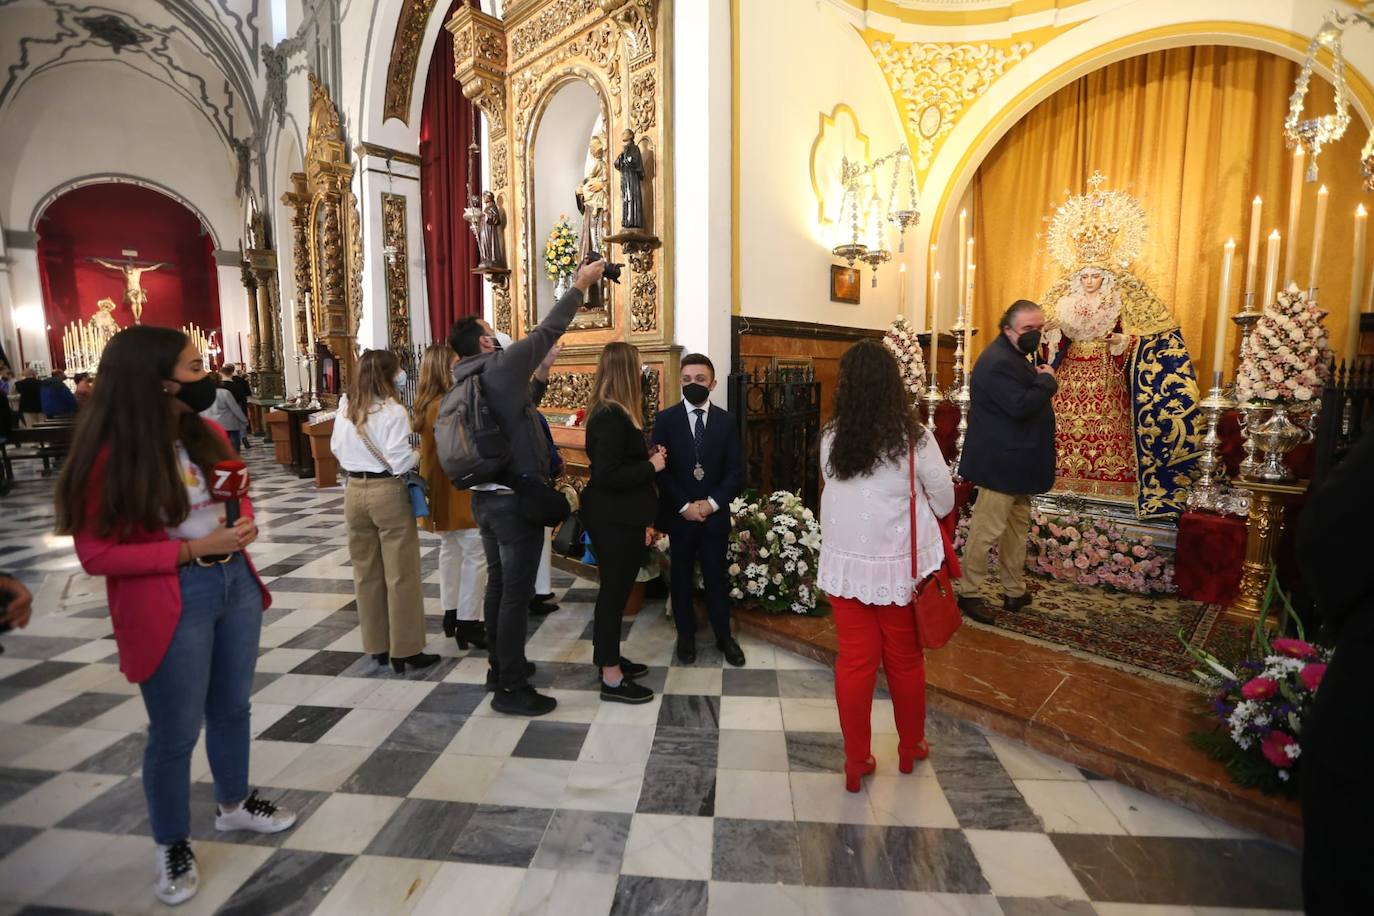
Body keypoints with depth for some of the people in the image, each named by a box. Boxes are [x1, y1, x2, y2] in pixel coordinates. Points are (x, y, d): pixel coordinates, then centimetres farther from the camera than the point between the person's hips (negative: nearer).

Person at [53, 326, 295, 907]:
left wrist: (244, 524, -6)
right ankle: (171, 844, 33)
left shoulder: (208, 434, 1)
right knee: (176, 732, 9)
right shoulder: (109, 455, -16)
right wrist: (191, 550, -22)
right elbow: (96, 554, -15)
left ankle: (234, 804, 43)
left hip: (235, 582, 6)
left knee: (232, 708, 21)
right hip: (170, 605, -6)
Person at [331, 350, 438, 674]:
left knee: (366, 573, 15)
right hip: (388, 493, -6)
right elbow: (400, 463, -18)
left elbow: (337, 449, 14)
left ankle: (377, 645, 27)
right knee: (401, 575, 4)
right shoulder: (393, 411, -15)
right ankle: (405, 650, 11)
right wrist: (418, 454, 1)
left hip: (354, 491, 6)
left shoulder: (345, 409, 4)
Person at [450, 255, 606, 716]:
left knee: (498, 583, 19)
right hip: (516, 498, -9)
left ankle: (500, 666, 32)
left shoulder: (466, 381, 11)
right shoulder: (501, 365, -13)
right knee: (517, 592, -2)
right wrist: (580, 285, 4)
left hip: (485, 497, 9)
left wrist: (539, 380, 26)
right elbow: (547, 331, -6)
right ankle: (512, 688, 8)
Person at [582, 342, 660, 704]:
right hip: (614, 522, -10)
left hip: (620, 518, 10)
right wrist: (651, 465, -17)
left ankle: (608, 657, 35)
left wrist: (647, 457, 1)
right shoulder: (611, 417, -21)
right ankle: (611, 678, 15)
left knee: (615, 590, 19)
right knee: (614, 591, 1)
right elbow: (606, 475, -26)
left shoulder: (612, 412, 9)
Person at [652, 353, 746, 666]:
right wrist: (684, 505, -13)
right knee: (682, 575, 12)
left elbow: (736, 470, 0)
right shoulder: (666, 419, -2)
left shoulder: (726, 420, 2)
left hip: (715, 512, 1)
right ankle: (686, 634, 27)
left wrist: (712, 502, -12)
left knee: (716, 574, 10)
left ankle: (723, 635, 26)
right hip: (679, 512, 0)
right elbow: (660, 468, -7)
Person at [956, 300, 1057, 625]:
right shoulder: (998, 362, -20)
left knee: (1018, 527, 18)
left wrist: (1038, 379, 4)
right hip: (1000, 464, -11)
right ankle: (969, 593, 9)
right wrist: (1047, 380, -15)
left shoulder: (1014, 357, 16)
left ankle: (1015, 591, 31)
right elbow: (1021, 405, -28)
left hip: (1015, 463, 12)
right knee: (987, 530, -3)